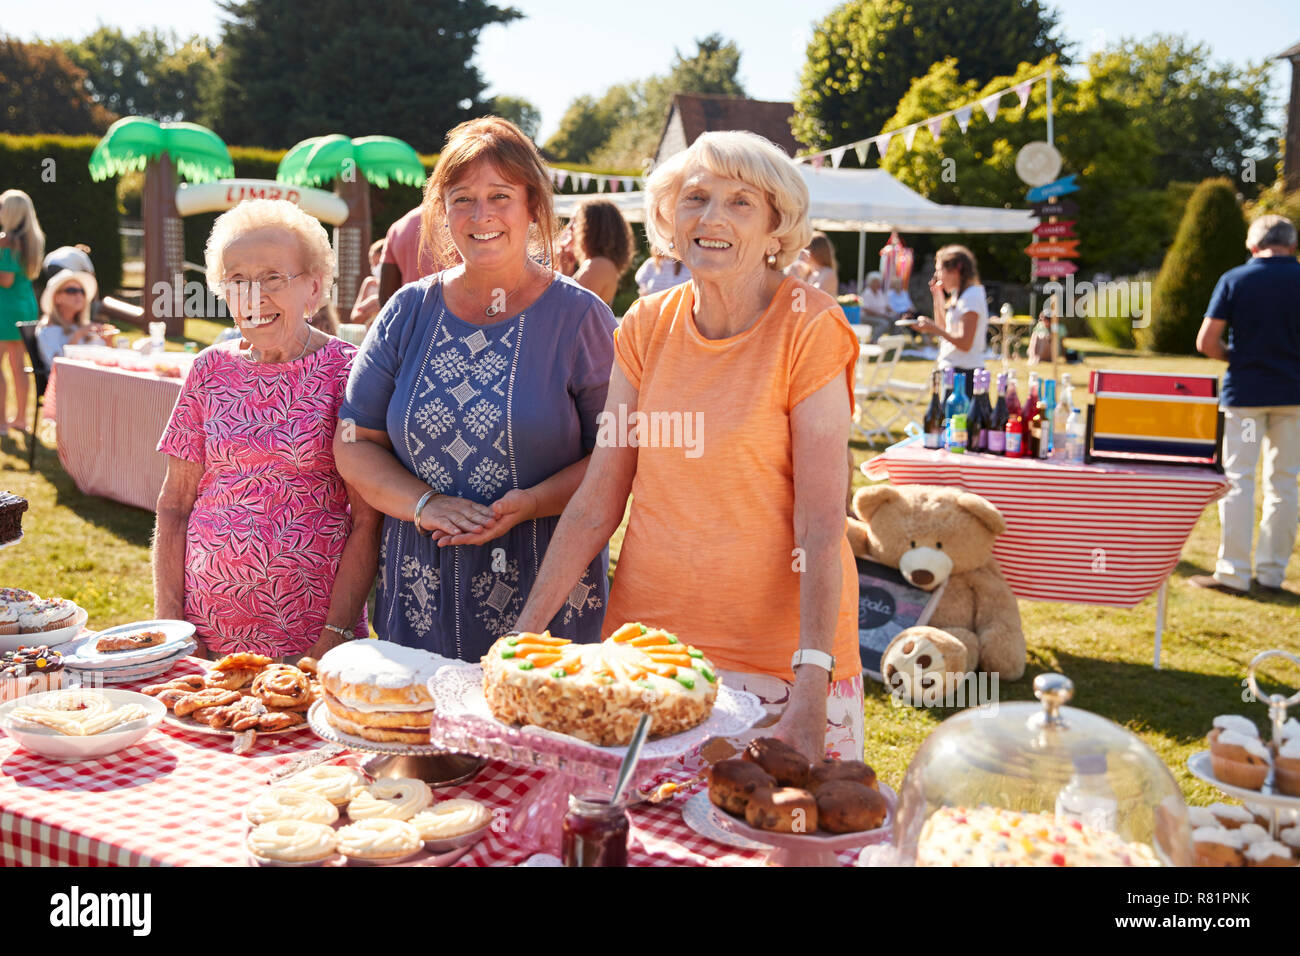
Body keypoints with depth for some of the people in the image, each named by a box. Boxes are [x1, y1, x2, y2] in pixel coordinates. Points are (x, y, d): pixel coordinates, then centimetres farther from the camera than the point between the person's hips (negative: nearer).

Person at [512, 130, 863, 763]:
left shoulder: (809, 330, -10)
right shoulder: (647, 326, 3)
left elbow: (821, 528, -15)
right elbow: (595, 503, 3)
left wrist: (812, 690, -24)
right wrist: (523, 635, -3)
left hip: (778, 648, -3)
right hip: (646, 634, 4)